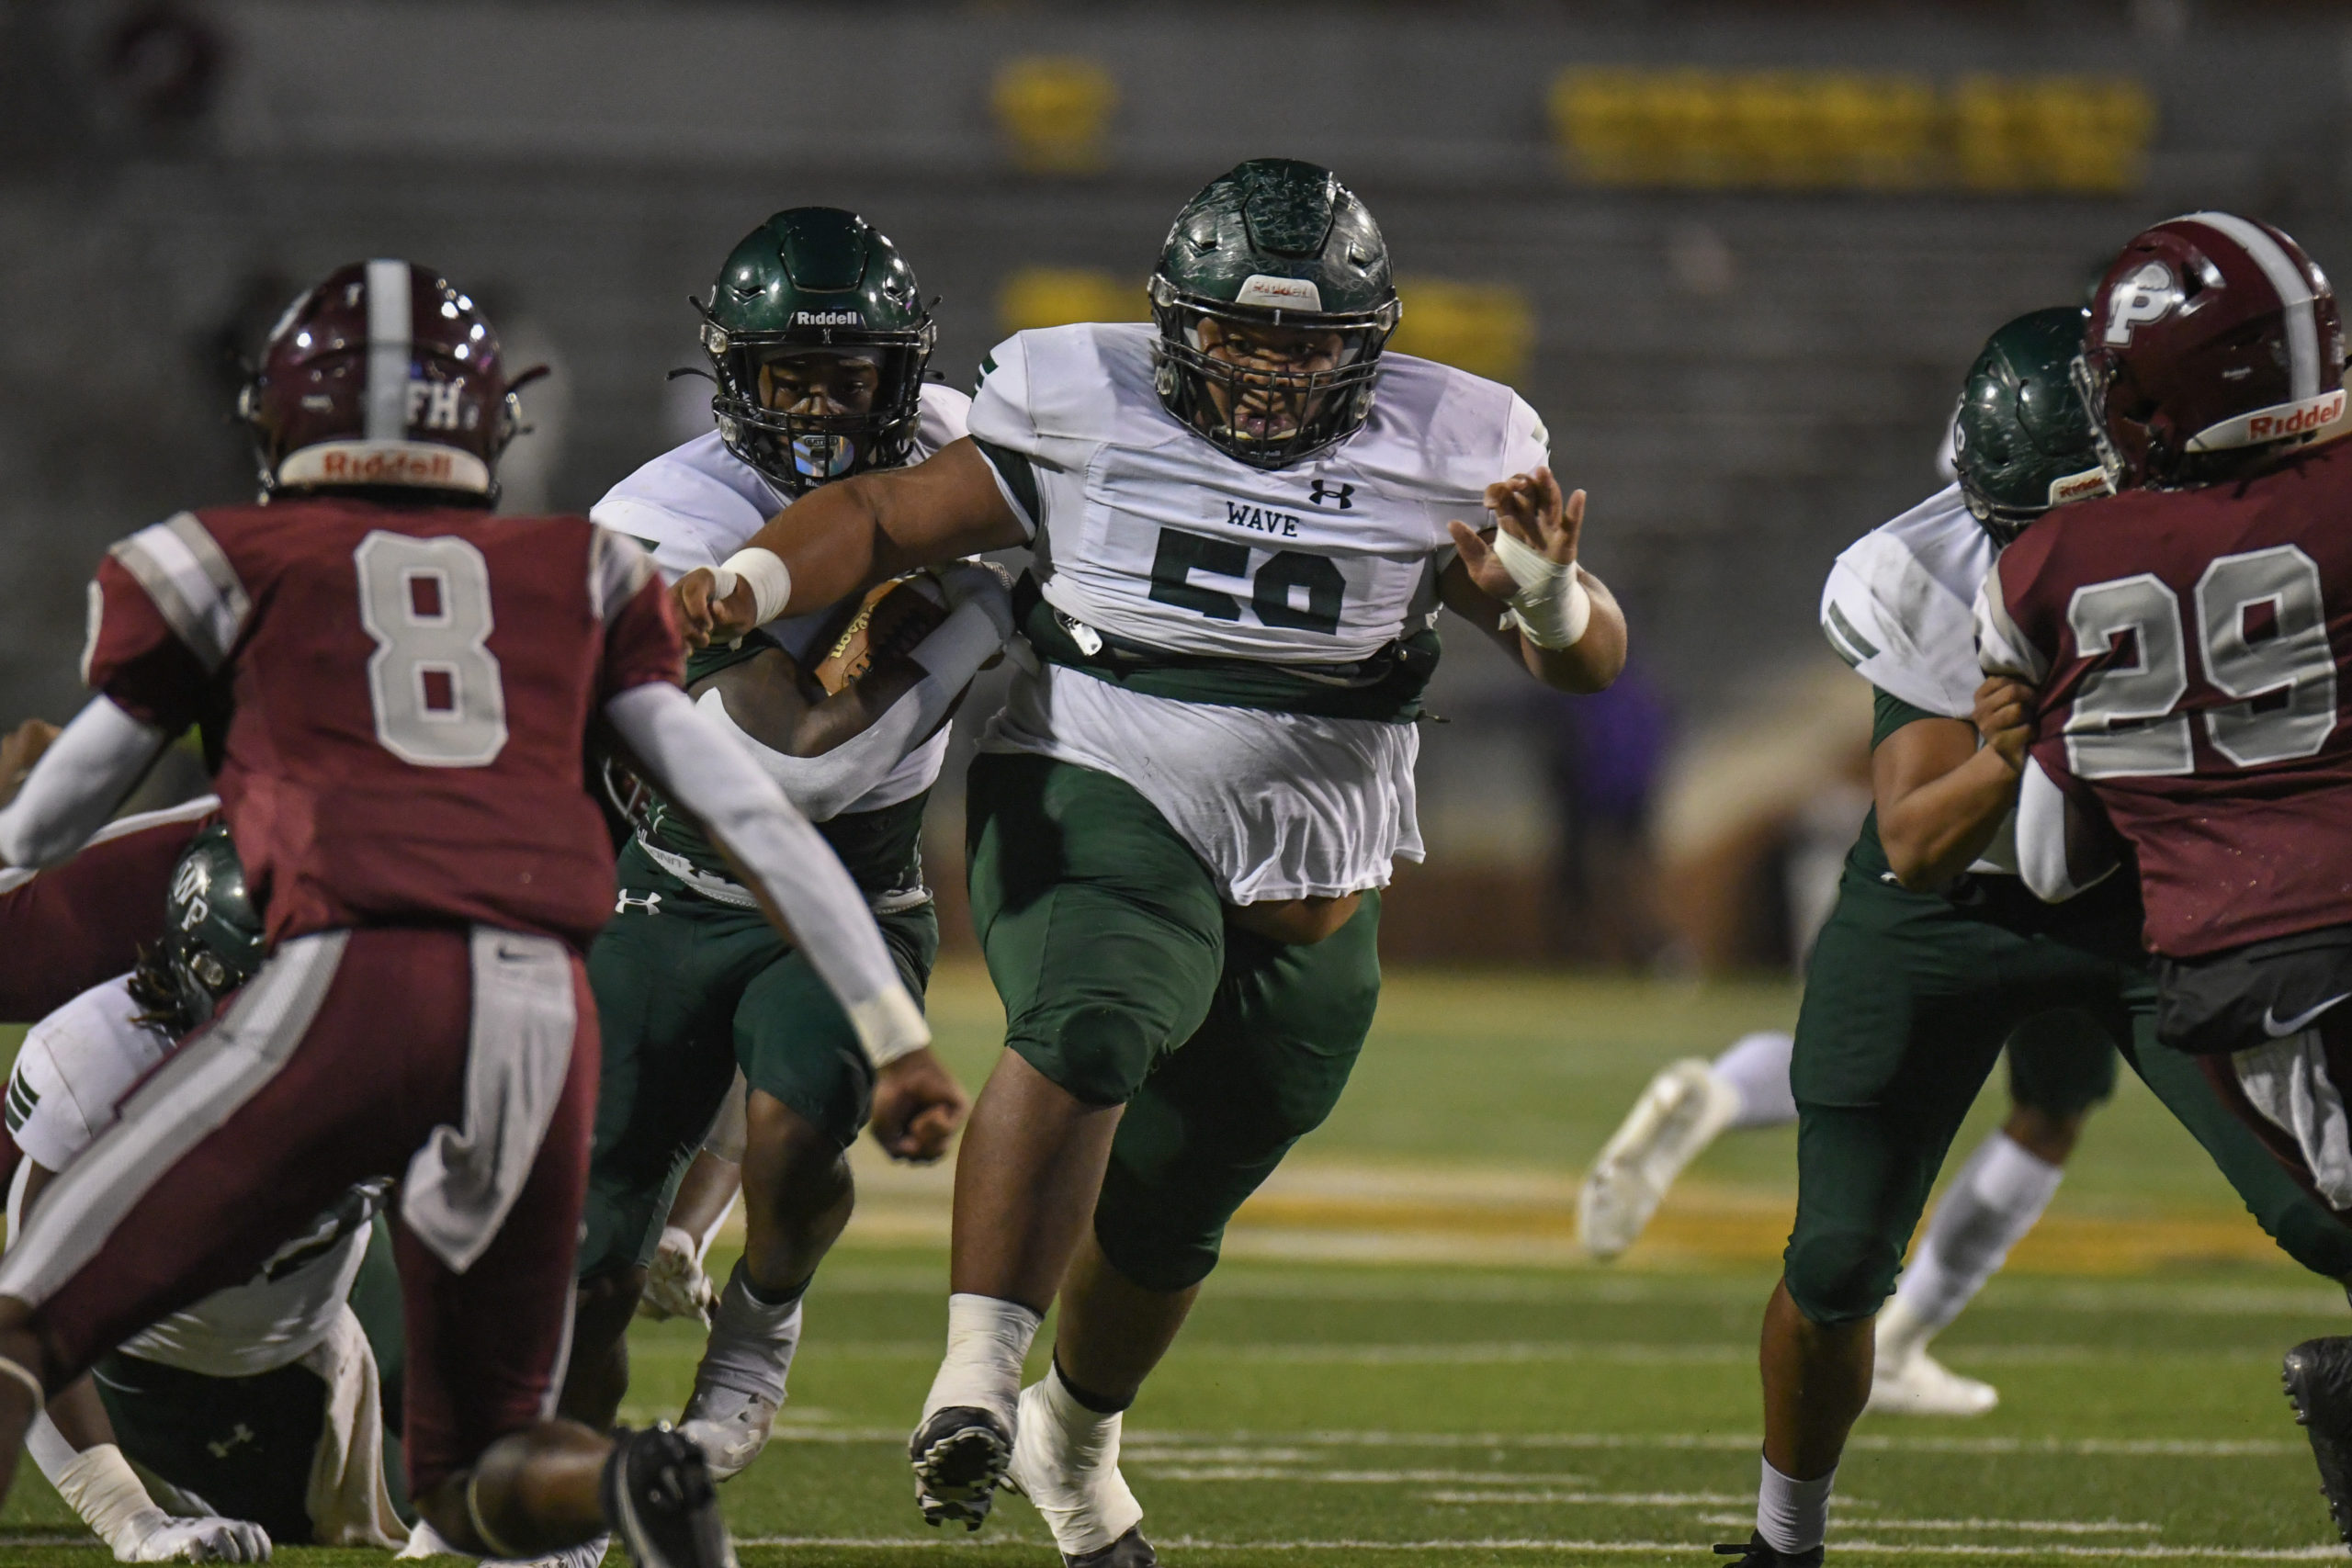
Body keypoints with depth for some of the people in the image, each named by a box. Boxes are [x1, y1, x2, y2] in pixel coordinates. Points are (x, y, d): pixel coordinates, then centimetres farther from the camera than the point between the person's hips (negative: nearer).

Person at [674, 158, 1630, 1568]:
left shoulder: (1445, 453, -1)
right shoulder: (1088, 408, -4)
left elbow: (1590, 663, -1)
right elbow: (891, 519, 0)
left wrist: (1547, 593, -24)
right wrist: (752, 579, -18)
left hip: (1306, 893, 3)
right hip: (1099, 809, -3)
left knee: (1165, 1217, 17)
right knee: (1089, 1031, -36)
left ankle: (1073, 1445, 46)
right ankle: (976, 1380, -42)